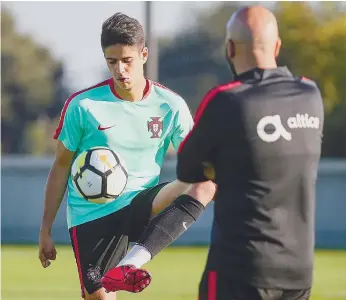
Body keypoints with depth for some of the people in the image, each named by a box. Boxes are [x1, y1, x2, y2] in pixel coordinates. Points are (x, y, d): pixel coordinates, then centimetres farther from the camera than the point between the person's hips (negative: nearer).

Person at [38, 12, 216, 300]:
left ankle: (138, 255, -35)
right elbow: (61, 167, 5)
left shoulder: (171, 106, -1)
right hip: (92, 216, -1)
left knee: (204, 182, -25)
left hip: (142, 208, 1)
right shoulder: (82, 105, -4)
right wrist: (46, 230, 5)